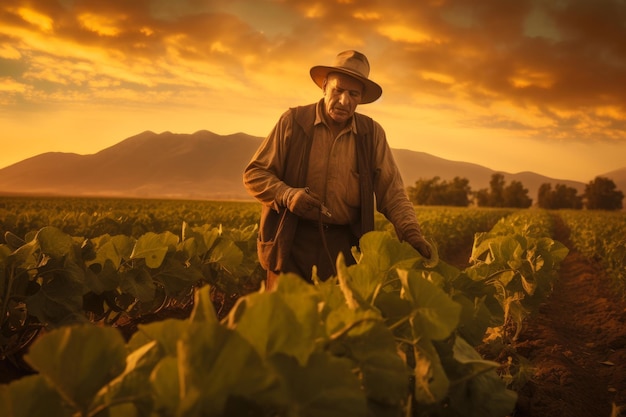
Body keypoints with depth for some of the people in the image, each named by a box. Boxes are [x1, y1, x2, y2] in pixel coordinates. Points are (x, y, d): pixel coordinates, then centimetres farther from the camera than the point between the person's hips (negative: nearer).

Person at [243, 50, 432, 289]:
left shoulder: (373, 134, 4)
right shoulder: (293, 121, -2)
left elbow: (391, 191, 4)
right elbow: (254, 174, 1)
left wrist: (411, 231, -13)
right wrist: (287, 195, -17)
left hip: (345, 245, 2)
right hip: (292, 240, -1)